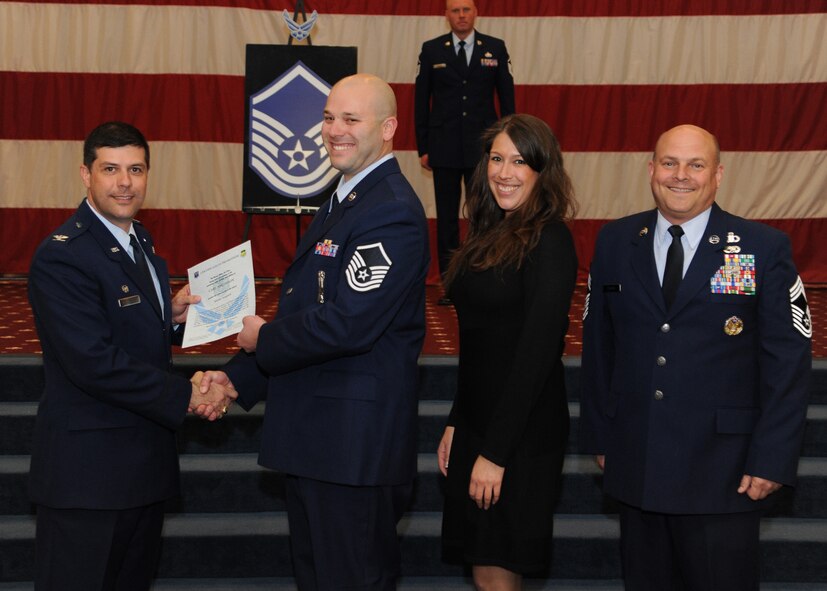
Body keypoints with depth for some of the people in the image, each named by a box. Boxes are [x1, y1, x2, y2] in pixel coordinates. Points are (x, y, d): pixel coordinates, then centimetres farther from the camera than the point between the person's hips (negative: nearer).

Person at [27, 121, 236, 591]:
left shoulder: (141, 242, 12)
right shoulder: (61, 257, -18)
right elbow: (95, 362, -24)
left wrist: (172, 316, 0)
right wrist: (185, 397, -19)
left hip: (146, 459, 9)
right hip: (89, 468, -9)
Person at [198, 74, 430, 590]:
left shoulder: (392, 213, -19)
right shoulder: (342, 202, 15)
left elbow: (345, 325, -26)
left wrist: (262, 340, -10)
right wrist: (237, 377, 7)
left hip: (355, 444, -10)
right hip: (314, 436, 10)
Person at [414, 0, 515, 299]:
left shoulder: (495, 48, 5)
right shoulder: (432, 50, 5)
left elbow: (506, 97, 7)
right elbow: (421, 101, 6)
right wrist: (423, 148, 1)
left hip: (483, 147, 0)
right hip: (444, 148, 0)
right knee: (447, 216, 4)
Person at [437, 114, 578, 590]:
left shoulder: (549, 241, -14)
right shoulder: (491, 234, 11)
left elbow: (537, 352, -19)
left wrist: (495, 452, -18)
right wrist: (456, 424, 12)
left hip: (522, 434, -8)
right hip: (478, 421, 8)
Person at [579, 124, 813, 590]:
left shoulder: (765, 248, -4)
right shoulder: (615, 242, 5)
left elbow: (788, 361, -5)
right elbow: (598, 345, 9)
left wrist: (772, 460, -9)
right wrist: (599, 435, 8)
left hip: (723, 475, -3)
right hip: (635, 466, 3)